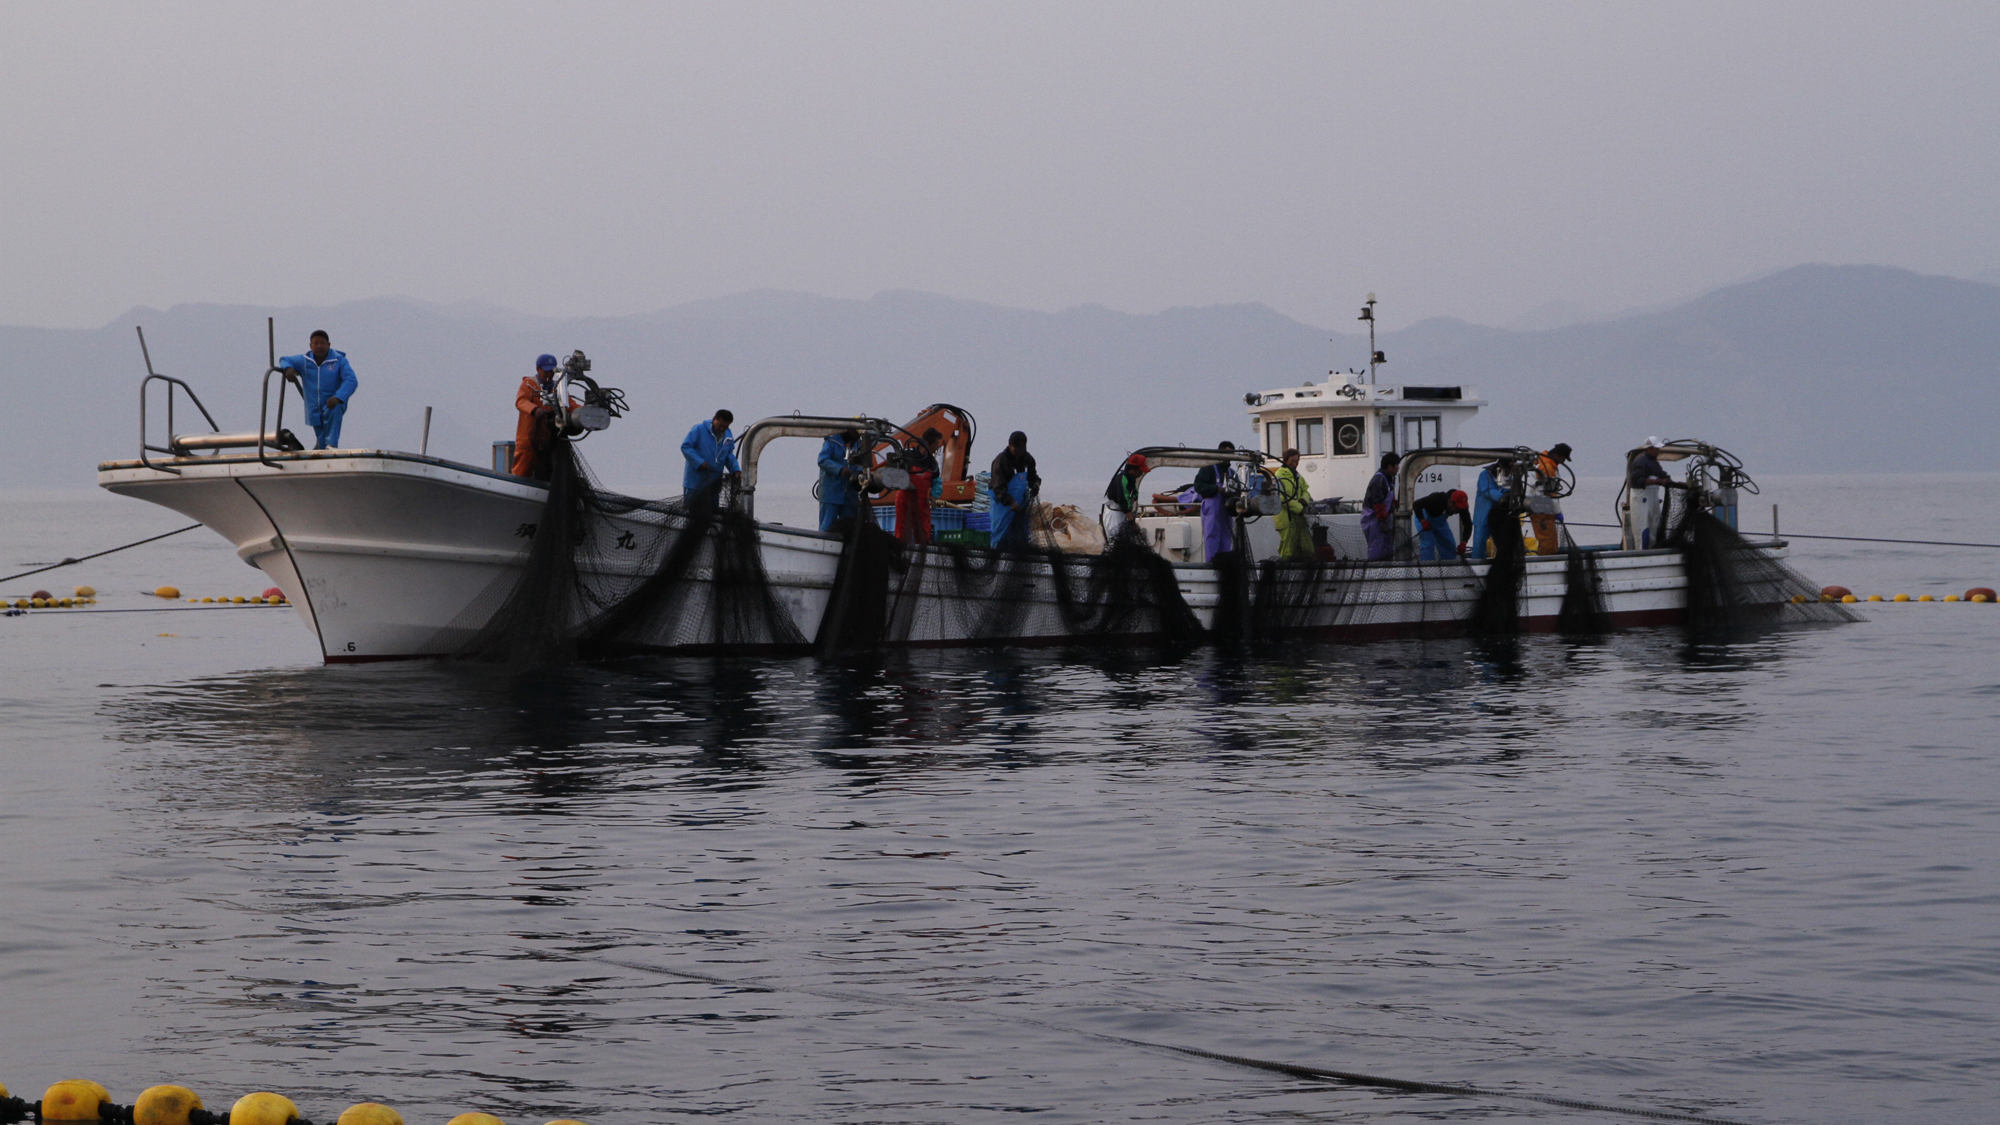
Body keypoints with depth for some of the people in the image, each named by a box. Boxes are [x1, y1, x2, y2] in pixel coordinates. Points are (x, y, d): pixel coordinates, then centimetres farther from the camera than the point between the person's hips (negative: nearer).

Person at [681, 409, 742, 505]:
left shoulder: (728, 435, 7)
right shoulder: (699, 429, -10)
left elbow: (729, 455, 17)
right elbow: (685, 447, -13)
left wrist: (735, 469, -1)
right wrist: (699, 462, -24)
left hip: (714, 484, 6)